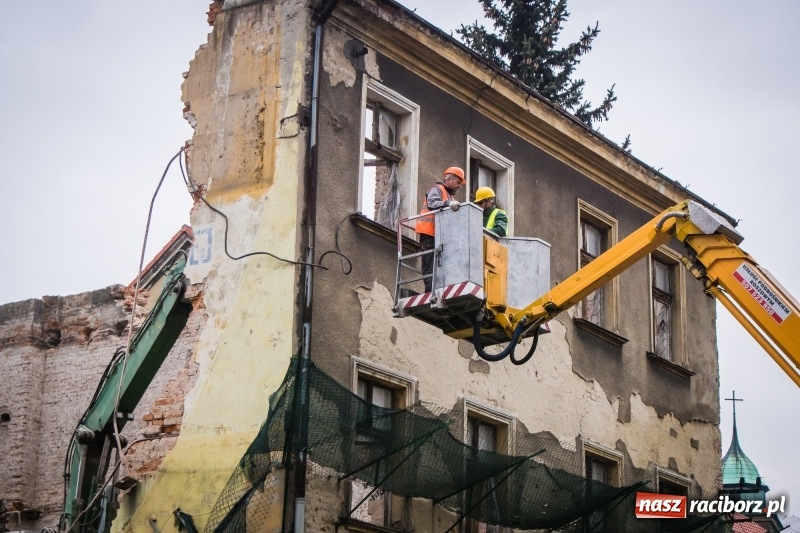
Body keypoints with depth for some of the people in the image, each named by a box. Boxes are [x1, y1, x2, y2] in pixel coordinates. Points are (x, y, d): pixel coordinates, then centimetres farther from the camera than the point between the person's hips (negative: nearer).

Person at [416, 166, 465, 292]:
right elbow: (432, 204, -20)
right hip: (431, 235, -9)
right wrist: (448, 203, -34)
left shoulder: (450, 195, 29)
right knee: (431, 266, -14)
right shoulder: (437, 189, 1)